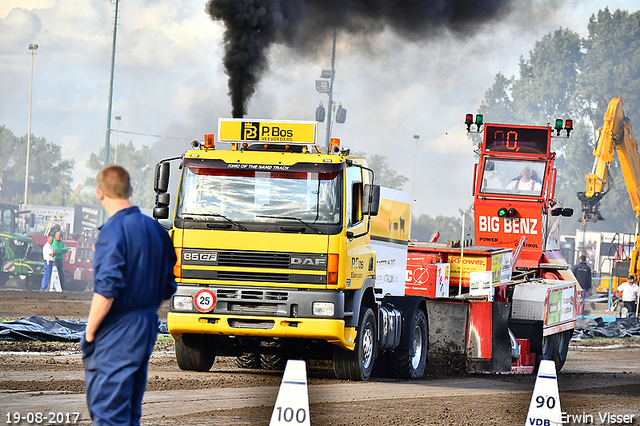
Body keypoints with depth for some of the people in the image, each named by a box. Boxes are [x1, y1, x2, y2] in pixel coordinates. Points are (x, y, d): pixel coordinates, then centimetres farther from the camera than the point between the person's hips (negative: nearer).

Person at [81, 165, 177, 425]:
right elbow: (167, 287, 15)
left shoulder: (113, 231, -16)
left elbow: (107, 289, -22)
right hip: (148, 327, 8)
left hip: (116, 332, -8)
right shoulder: (156, 229, 10)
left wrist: (90, 332, -14)